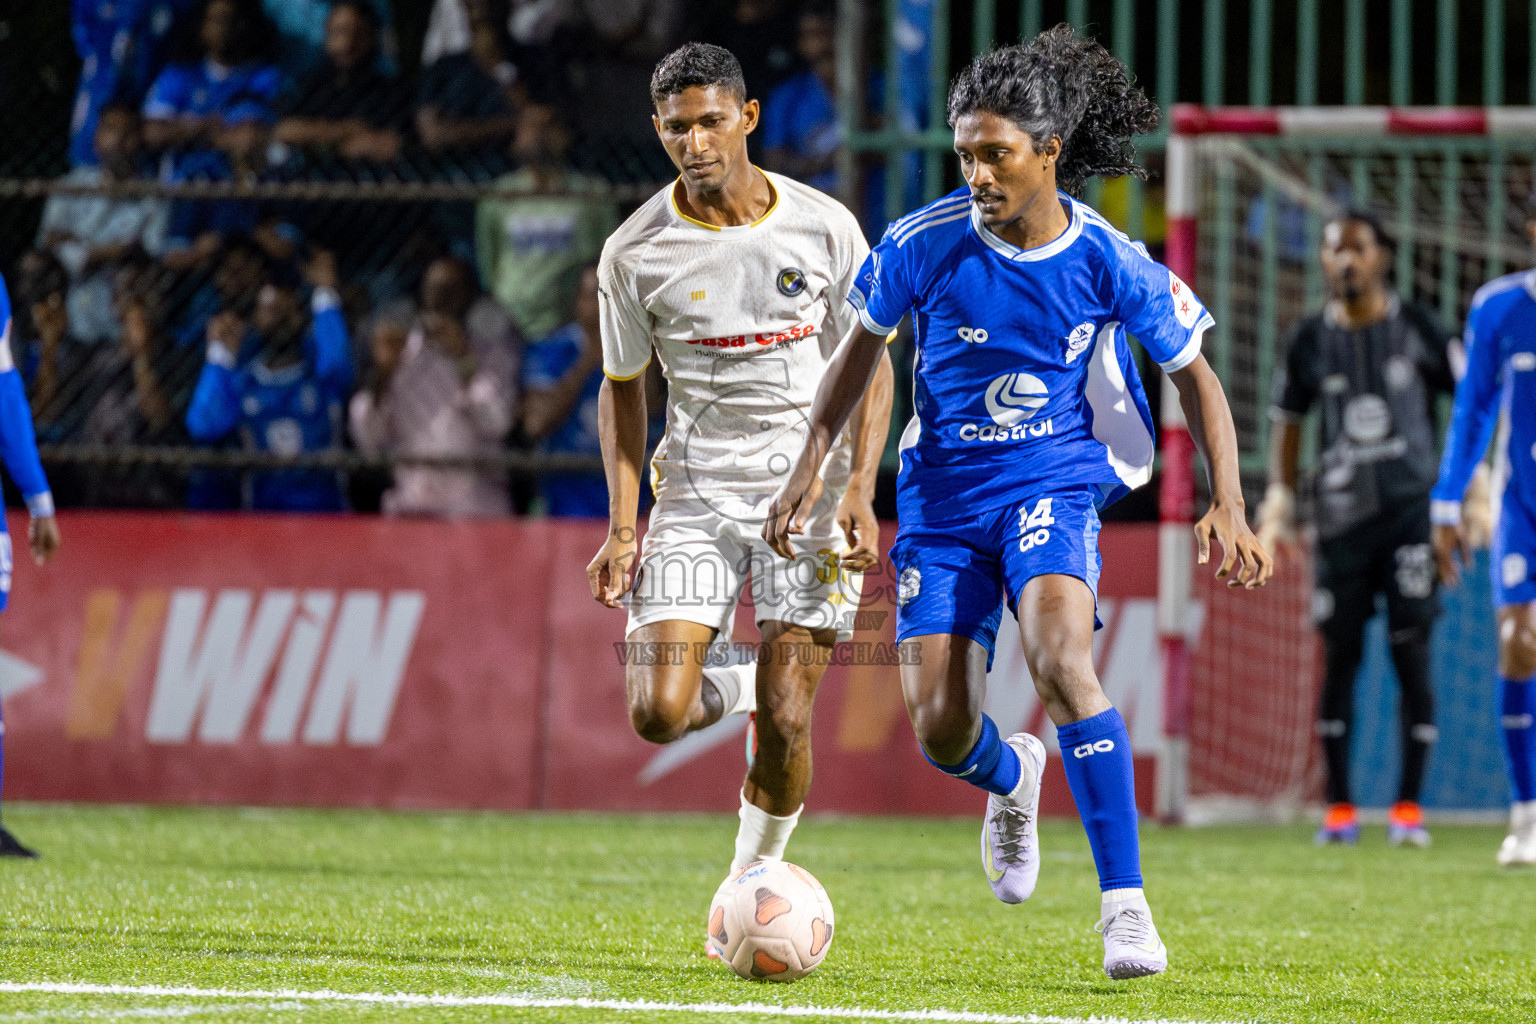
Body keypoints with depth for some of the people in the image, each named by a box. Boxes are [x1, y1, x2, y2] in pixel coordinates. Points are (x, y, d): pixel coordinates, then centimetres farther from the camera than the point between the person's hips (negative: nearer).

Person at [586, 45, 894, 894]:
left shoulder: (823, 227, -4)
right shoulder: (634, 254, -3)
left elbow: (870, 366, 4)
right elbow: (623, 388, 9)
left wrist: (859, 489, -9)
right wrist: (622, 526, 0)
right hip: (696, 492, 1)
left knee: (783, 723, -8)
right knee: (657, 713, -13)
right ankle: (731, 691, 22)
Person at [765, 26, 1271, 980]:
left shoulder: (1108, 261, -12)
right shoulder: (925, 243, -11)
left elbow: (1196, 375, 1)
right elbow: (866, 341, 8)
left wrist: (1228, 507, -7)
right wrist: (811, 465, 4)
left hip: (1055, 481, -2)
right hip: (943, 494, 2)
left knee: (1061, 659, -30)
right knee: (940, 730, -4)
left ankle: (1126, 902, -25)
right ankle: (1011, 780, 37)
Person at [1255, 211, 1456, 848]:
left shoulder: (1416, 329, 1)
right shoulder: (1312, 341, 6)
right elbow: (1287, 419, 17)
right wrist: (1279, 497, 7)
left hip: (1411, 507, -2)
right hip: (1342, 512, 2)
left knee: (1411, 651, -6)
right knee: (1340, 654, 1)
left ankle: (1408, 806, -1)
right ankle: (1339, 807, 8)